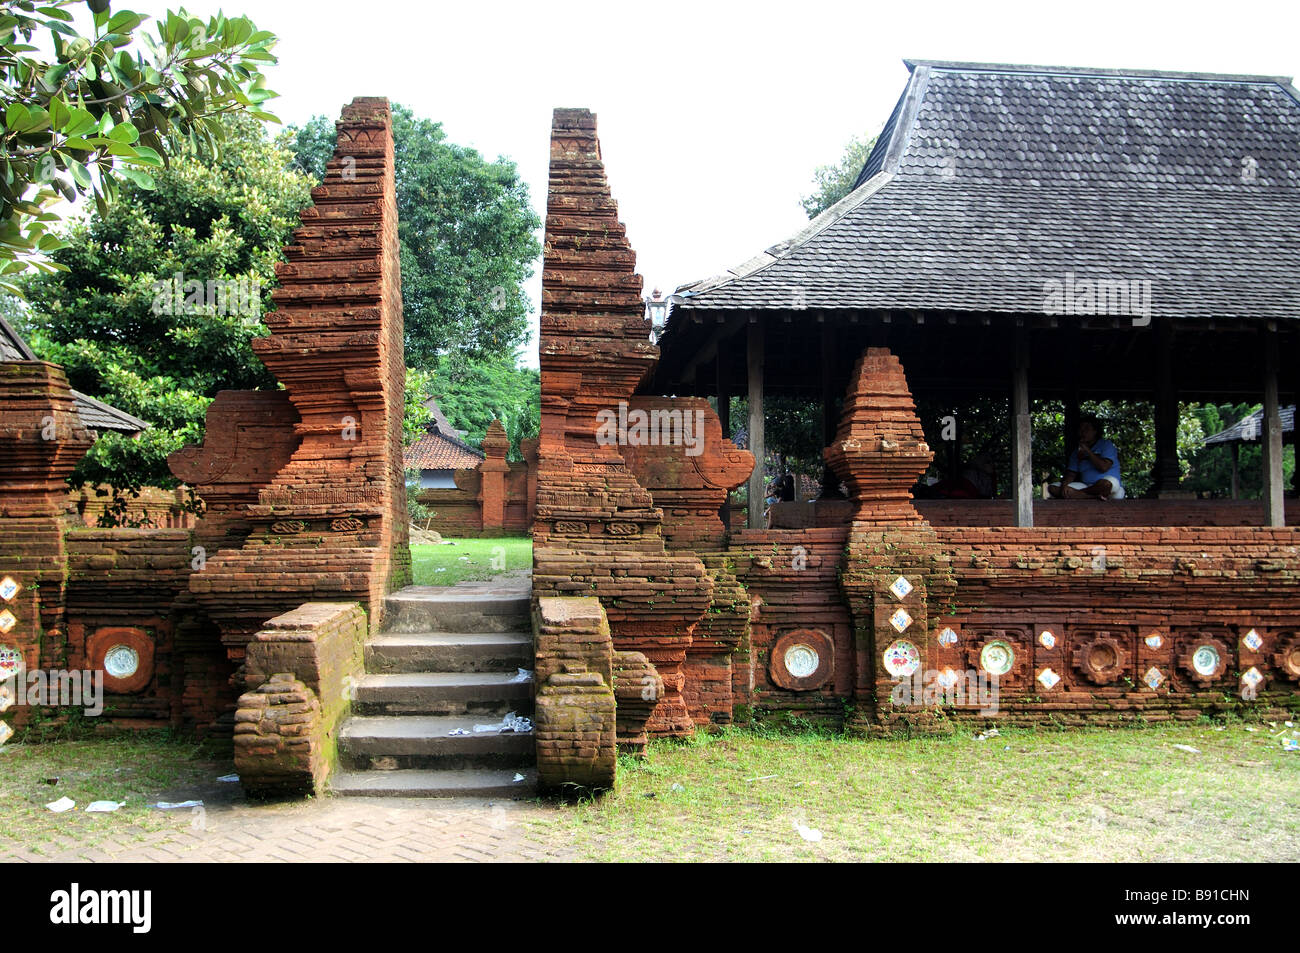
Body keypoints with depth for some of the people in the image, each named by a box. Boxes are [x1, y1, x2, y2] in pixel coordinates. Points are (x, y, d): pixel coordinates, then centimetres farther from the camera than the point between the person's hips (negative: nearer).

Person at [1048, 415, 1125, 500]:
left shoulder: (1106, 445, 5)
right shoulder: (1077, 451, 19)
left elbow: (1103, 467, -12)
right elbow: (1071, 474, 11)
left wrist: (1087, 451, -6)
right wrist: (1064, 485, -12)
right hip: (1086, 486, 5)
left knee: (1107, 483, -43)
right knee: (1053, 488, -17)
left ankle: (1077, 494, -21)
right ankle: (1094, 497, -31)